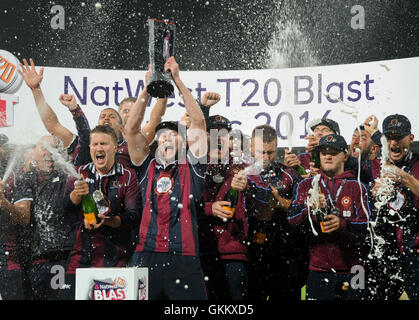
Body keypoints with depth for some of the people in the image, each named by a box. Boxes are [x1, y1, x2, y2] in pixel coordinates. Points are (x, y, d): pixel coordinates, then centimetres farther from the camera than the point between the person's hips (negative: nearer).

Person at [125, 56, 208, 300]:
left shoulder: (191, 167, 10)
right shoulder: (148, 167, 15)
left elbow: (199, 122, 4)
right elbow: (131, 129, 8)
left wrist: (177, 79, 4)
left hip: (184, 259, -1)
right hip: (147, 256, 2)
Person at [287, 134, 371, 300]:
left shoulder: (357, 187, 7)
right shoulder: (307, 185, 10)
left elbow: (366, 226, -3)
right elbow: (291, 218, -1)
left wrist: (343, 224, -22)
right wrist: (310, 206, -21)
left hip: (351, 271, 0)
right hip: (318, 270, 0)